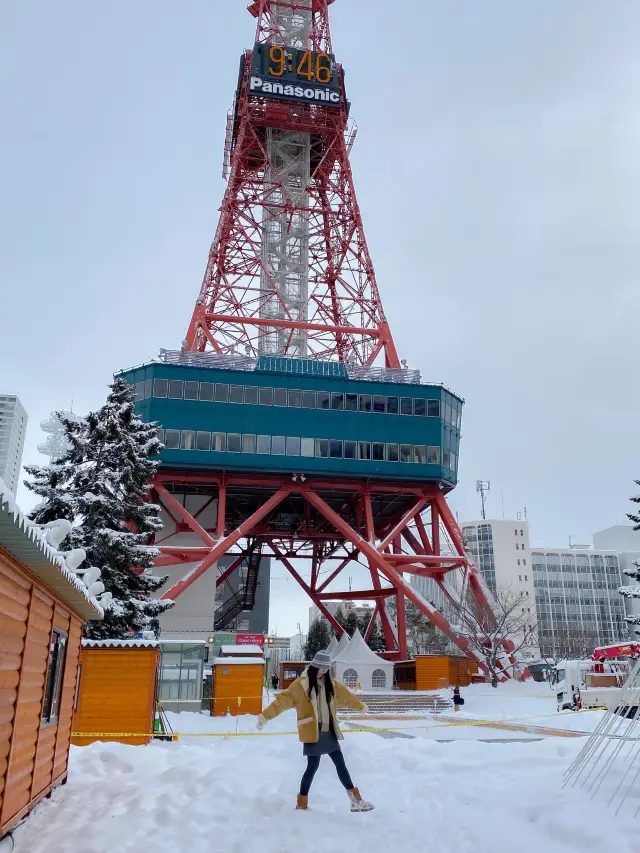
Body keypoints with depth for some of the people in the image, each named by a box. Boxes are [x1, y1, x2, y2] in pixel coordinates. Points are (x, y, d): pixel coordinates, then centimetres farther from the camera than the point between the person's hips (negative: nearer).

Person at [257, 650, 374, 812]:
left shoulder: (330, 684, 9)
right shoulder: (302, 683, -11)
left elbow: (346, 696, 24)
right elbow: (284, 699, -19)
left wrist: (361, 706, 38)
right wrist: (265, 715, -28)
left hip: (329, 732, 6)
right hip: (313, 733, -6)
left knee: (341, 764, 11)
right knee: (313, 767, -1)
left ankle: (356, 801, 20)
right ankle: (302, 804, 17)